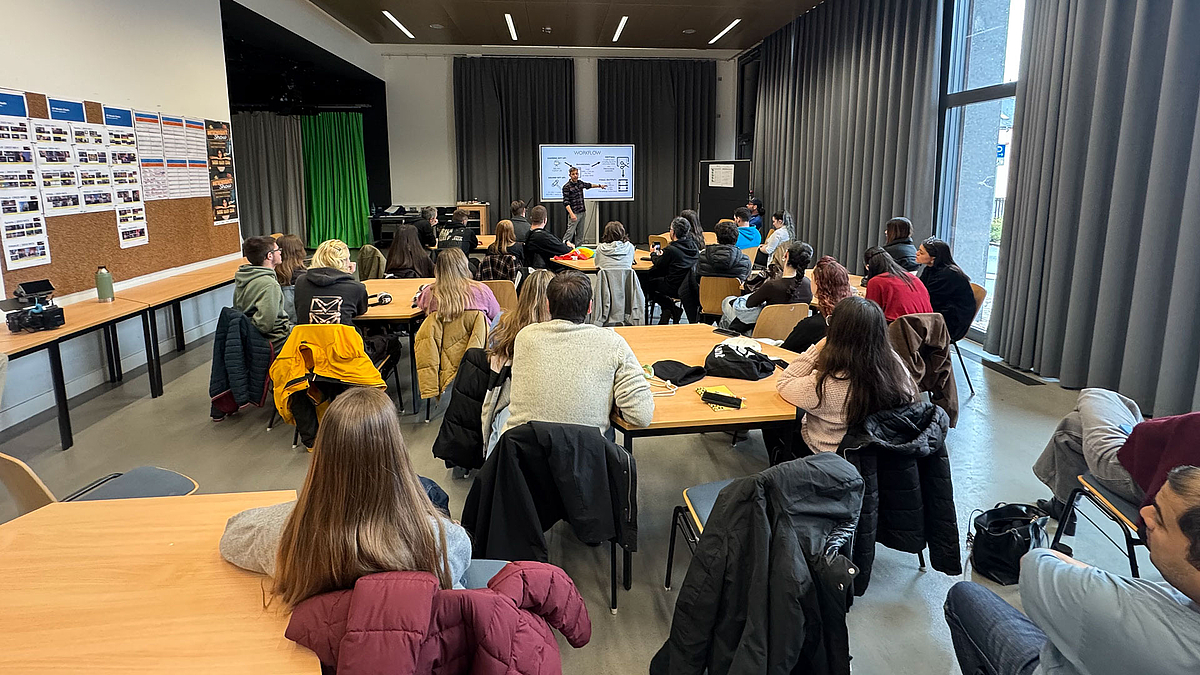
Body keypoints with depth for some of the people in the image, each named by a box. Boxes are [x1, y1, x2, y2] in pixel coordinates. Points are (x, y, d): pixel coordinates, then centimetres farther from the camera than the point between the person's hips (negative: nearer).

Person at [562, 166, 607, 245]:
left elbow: (588, 185, 33)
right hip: (574, 214, -7)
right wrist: (571, 214, -28)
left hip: (582, 213, 7)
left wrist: (599, 186, 45)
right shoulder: (566, 187, -11)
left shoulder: (580, 183, 10)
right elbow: (566, 202, -17)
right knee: (570, 233, -14)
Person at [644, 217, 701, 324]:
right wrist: (662, 255, 22)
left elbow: (659, 264, -3)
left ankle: (671, 308, 11)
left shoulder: (671, 249, -20)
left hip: (675, 288, -8)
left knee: (646, 283, 13)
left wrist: (654, 254, 18)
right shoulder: (693, 246, 0)